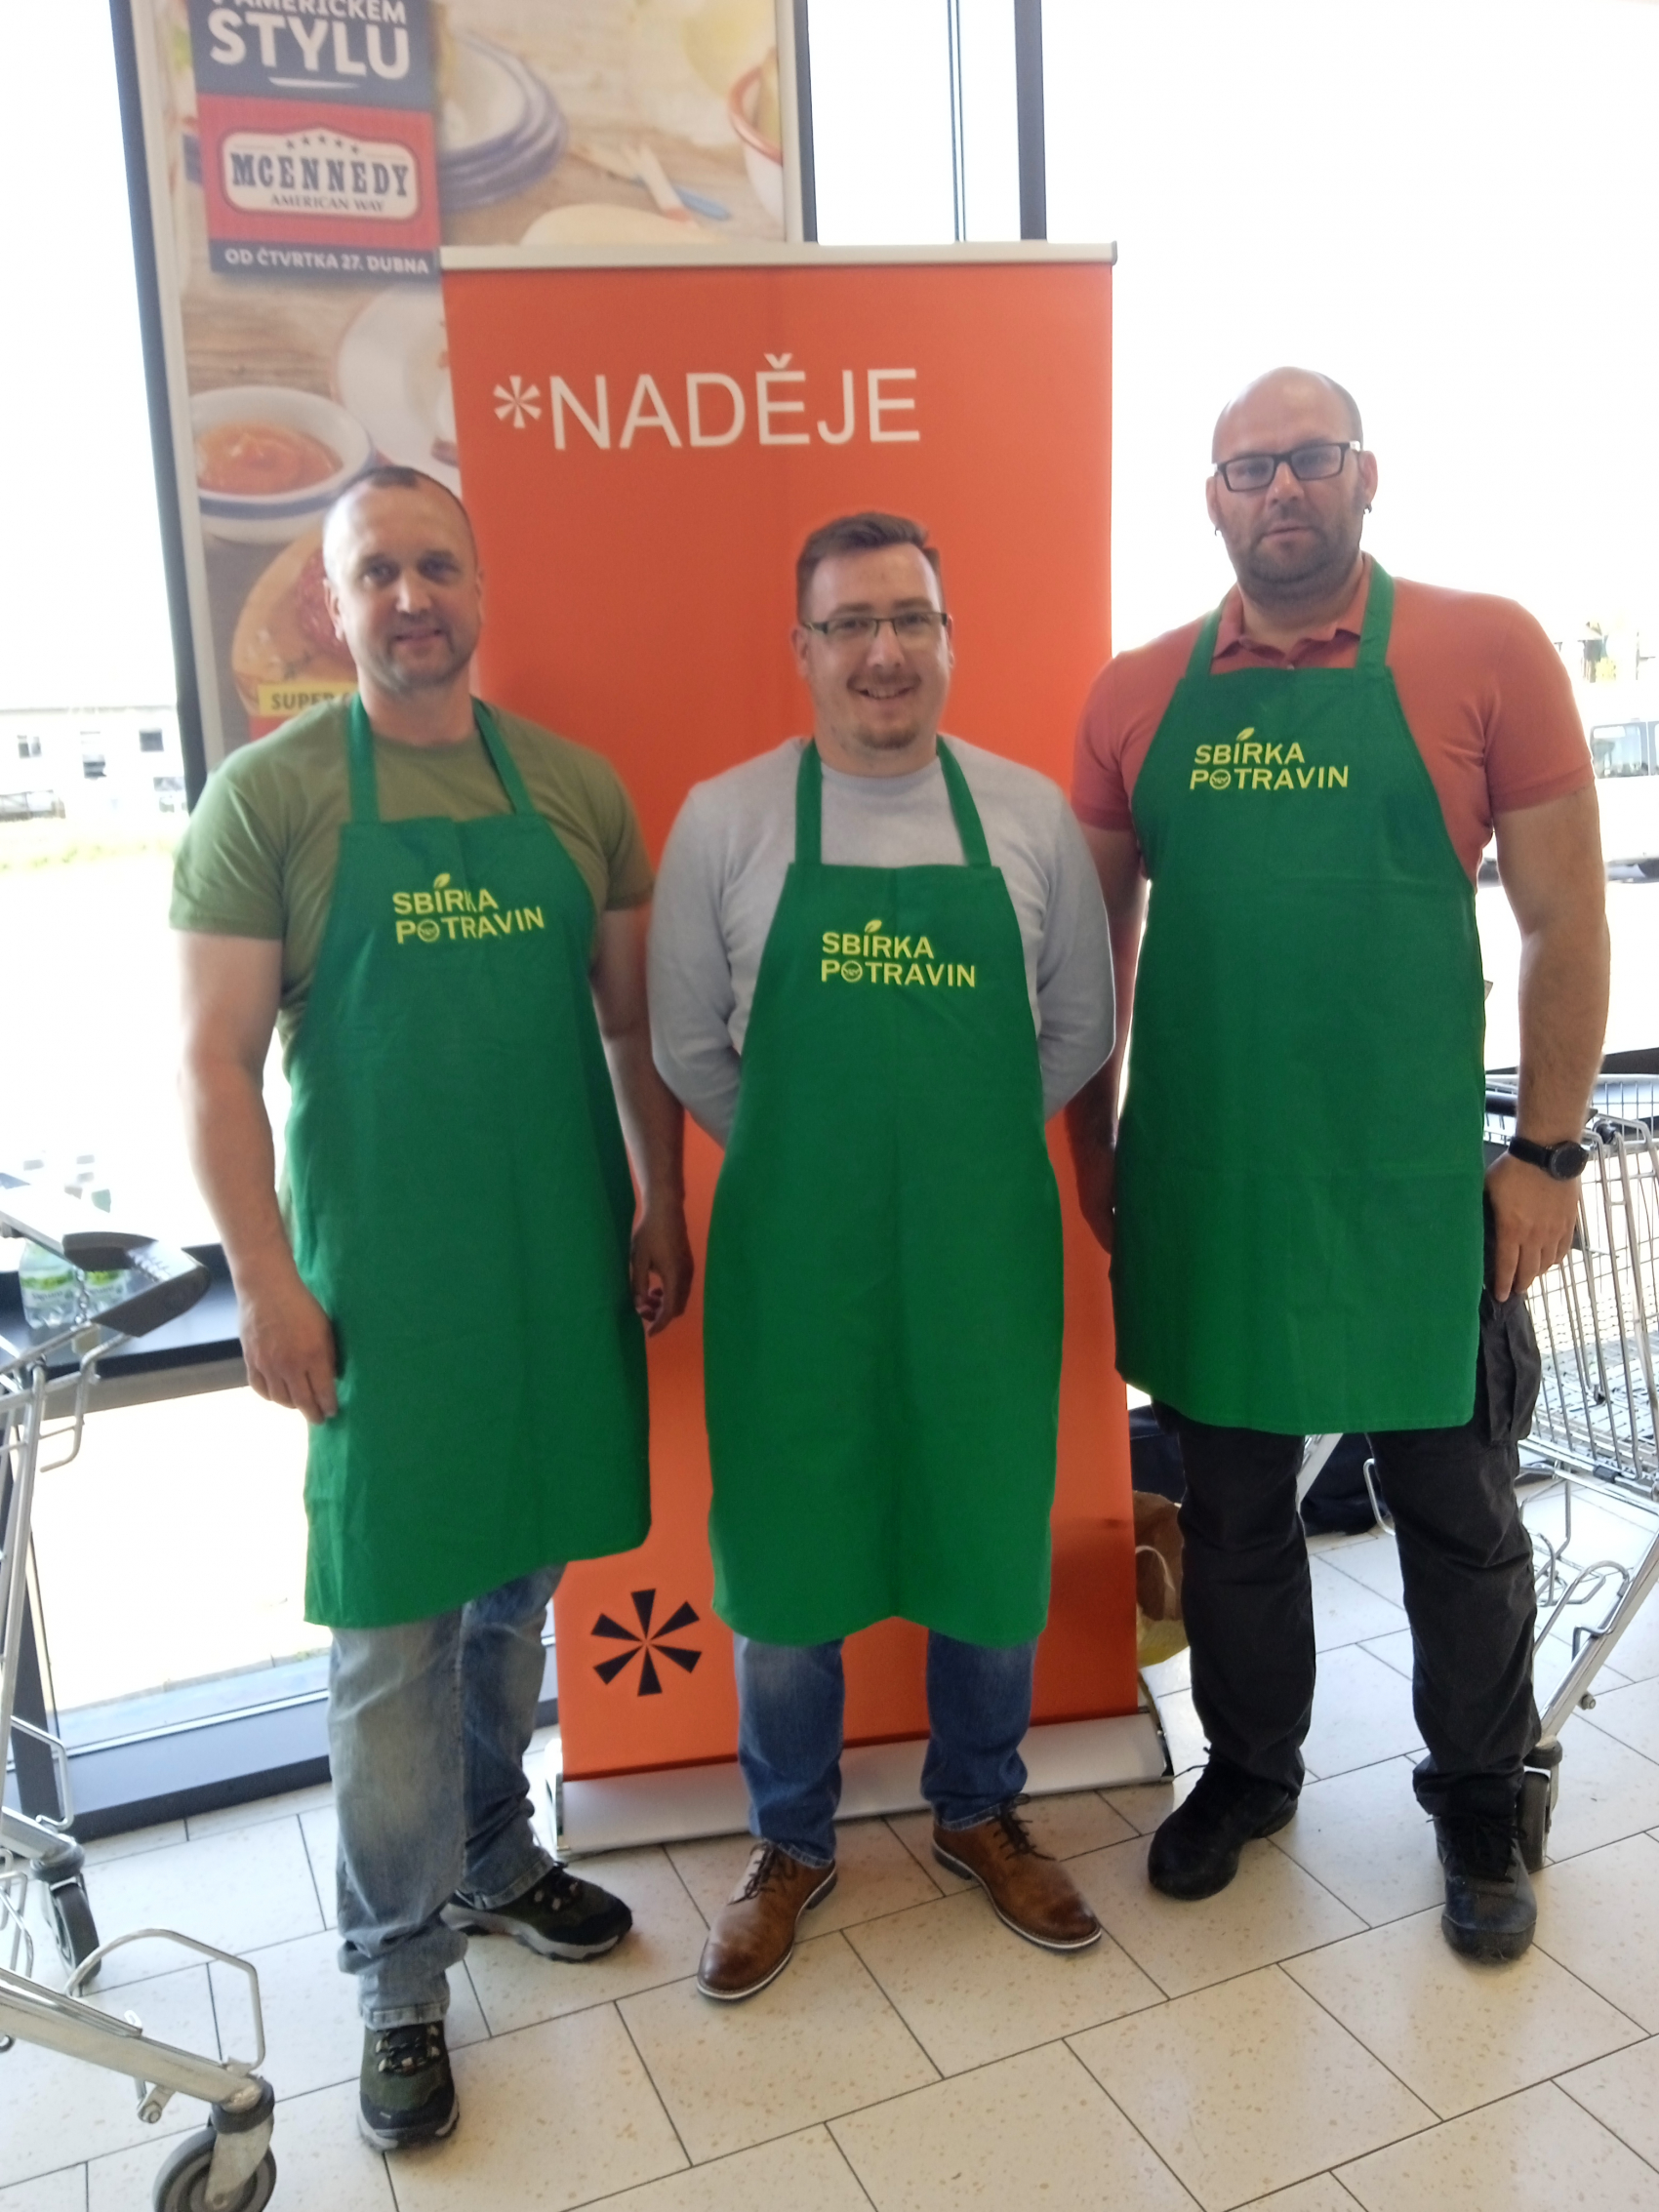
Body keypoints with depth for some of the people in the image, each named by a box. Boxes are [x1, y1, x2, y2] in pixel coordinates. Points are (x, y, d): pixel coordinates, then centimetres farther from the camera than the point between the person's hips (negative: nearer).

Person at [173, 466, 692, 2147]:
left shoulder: (576, 789, 6)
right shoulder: (268, 796, -5)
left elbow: (629, 1019, 11)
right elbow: (216, 1064, -8)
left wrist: (664, 1207, 8)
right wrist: (267, 1284, -12)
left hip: (564, 1266, 4)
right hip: (380, 1285, -4)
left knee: (516, 1587, 18)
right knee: (391, 1630, 5)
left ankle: (493, 1860, 40)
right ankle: (401, 1977, 25)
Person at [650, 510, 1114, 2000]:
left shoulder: (1031, 814, 1)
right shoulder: (722, 820, -3)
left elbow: (1078, 1029, 8)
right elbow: (689, 1049, 3)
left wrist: (958, 1143, 5)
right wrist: (814, 1155, 4)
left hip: (986, 1246, 2)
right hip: (791, 1257, -1)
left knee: (992, 1540, 14)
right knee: (782, 1550, 10)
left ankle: (980, 1813, 41)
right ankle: (794, 1846, 35)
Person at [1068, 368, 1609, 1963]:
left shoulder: (1484, 653, -4)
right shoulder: (1138, 696, 3)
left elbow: (1562, 921, -3)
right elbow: (1095, 937, 10)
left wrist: (1545, 1152, -5)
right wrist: (1091, 1146, 8)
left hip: (1415, 1179, -2)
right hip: (1201, 1180, 2)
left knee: (1455, 1513, 14)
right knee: (1229, 1508, 17)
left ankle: (1477, 1806, 38)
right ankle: (1247, 1769, 40)